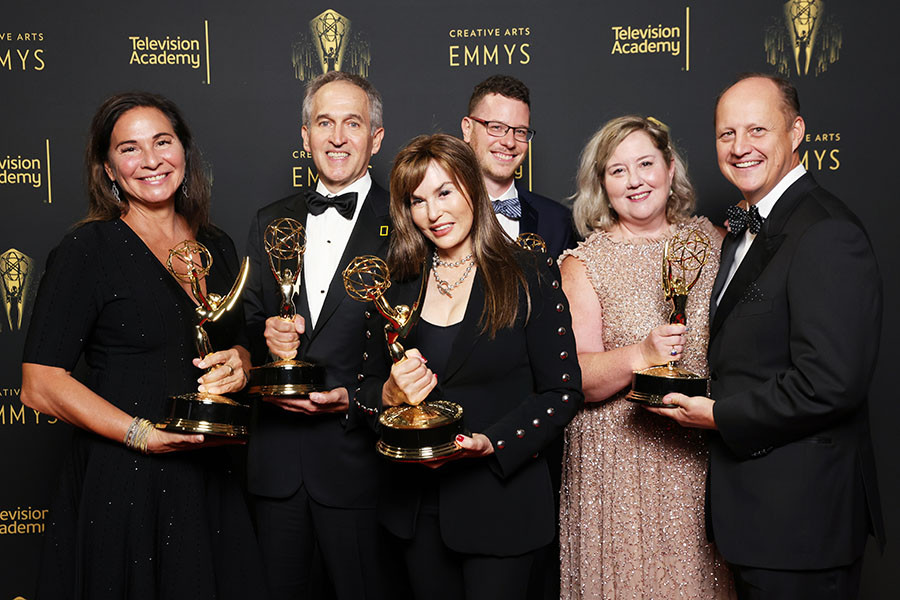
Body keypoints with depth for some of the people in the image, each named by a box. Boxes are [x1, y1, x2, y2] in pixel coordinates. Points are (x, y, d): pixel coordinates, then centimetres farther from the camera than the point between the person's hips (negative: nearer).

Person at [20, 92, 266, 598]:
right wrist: (144, 435, -21)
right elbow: (41, 385, -13)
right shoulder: (88, 250, -8)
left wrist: (239, 365, -3)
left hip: (208, 481, 5)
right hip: (121, 486, -5)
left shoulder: (218, 247, 10)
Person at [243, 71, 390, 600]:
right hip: (277, 461, 4)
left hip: (355, 455, -4)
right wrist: (264, 337, -8)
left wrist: (357, 397, -19)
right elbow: (249, 323, 14)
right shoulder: (271, 222, 11)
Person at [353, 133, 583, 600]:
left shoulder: (530, 277, -6)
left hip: (501, 501, -3)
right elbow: (366, 389, 9)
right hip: (417, 505, 4)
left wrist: (491, 443, -19)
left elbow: (563, 393, -8)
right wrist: (390, 395, -13)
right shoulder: (398, 284, 5)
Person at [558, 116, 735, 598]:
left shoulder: (709, 238, 6)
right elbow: (572, 378, -11)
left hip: (703, 452, 3)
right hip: (619, 462, -3)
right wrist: (640, 355, -27)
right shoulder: (584, 263, -5)